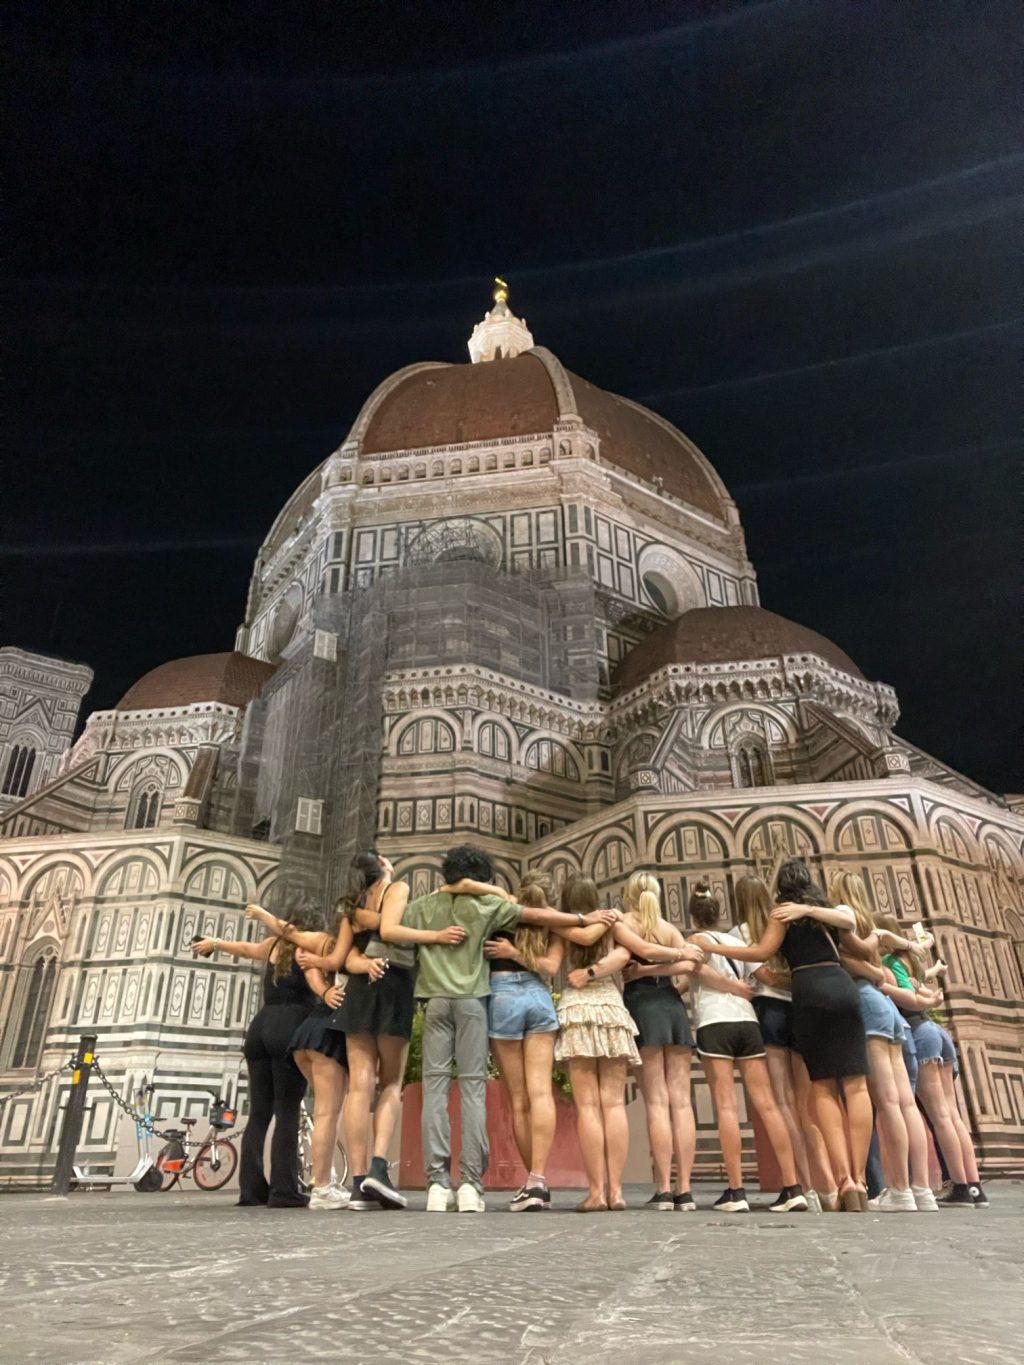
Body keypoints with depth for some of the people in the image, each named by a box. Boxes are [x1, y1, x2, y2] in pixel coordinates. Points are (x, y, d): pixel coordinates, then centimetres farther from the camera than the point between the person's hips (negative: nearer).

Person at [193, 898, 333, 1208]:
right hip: (290, 1031, -6)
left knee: (259, 1113, 10)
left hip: (260, 1028, 6)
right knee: (287, 1112, -6)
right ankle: (283, 1191, -10)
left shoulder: (274, 945, 21)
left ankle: (251, 1187, 8)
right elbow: (319, 987, -14)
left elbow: (245, 948, 39)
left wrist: (213, 943, 55)